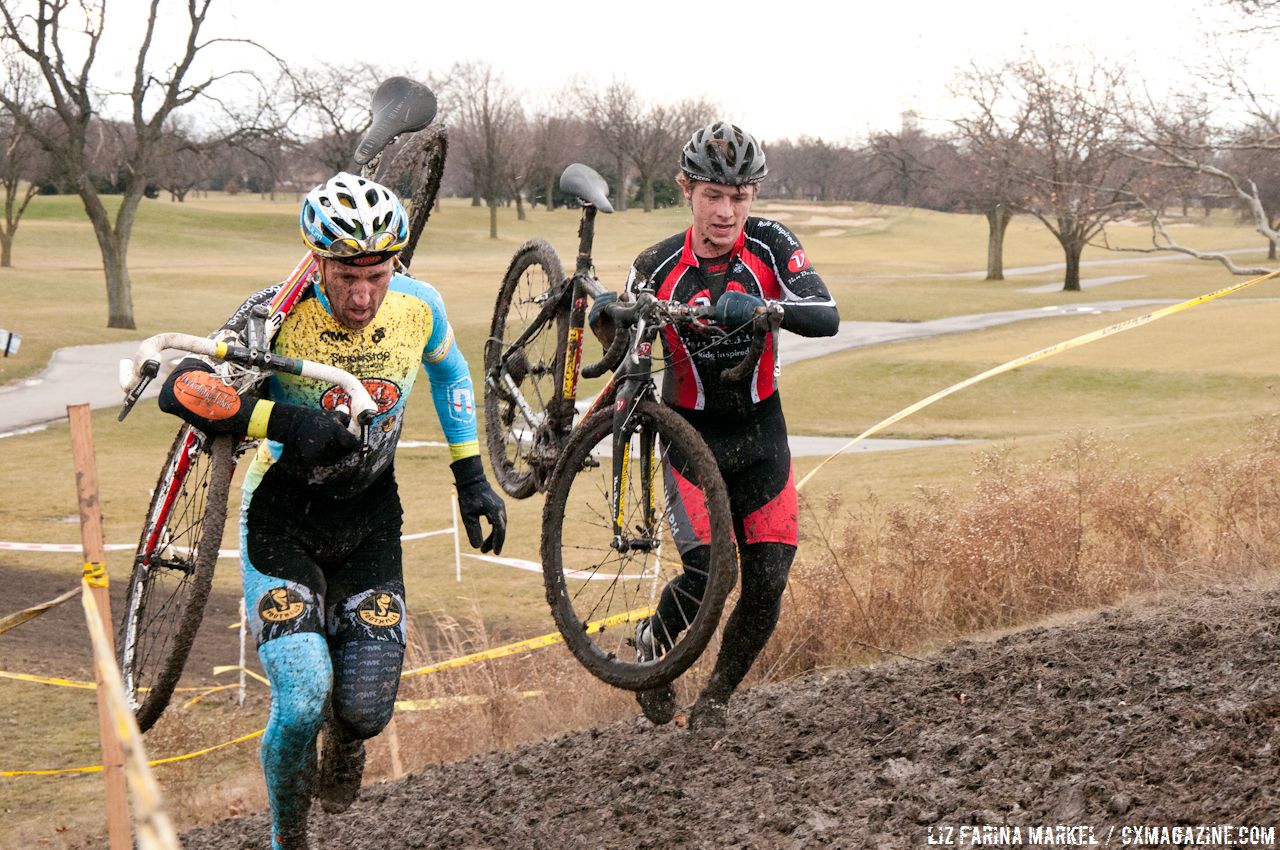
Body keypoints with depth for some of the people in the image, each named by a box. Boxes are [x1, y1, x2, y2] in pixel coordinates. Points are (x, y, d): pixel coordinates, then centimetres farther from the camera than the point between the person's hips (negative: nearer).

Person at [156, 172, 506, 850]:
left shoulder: (419, 306, -11)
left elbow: (448, 371, 12)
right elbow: (180, 386, -33)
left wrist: (472, 479, 11)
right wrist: (279, 420, -46)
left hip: (369, 520, 3)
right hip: (282, 520, -3)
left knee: (366, 709, -5)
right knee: (301, 704, -20)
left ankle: (346, 741, 36)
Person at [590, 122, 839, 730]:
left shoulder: (770, 246, -11)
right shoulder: (659, 267, -11)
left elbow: (827, 318, -23)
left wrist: (762, 307, -41)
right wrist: (605, 318, -23)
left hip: (760, 433, 2)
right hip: (690, 433, -2)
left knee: (766, 583, -5)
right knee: (708, 572, -18)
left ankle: (717, 696, 19)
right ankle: (653, 643, 16)